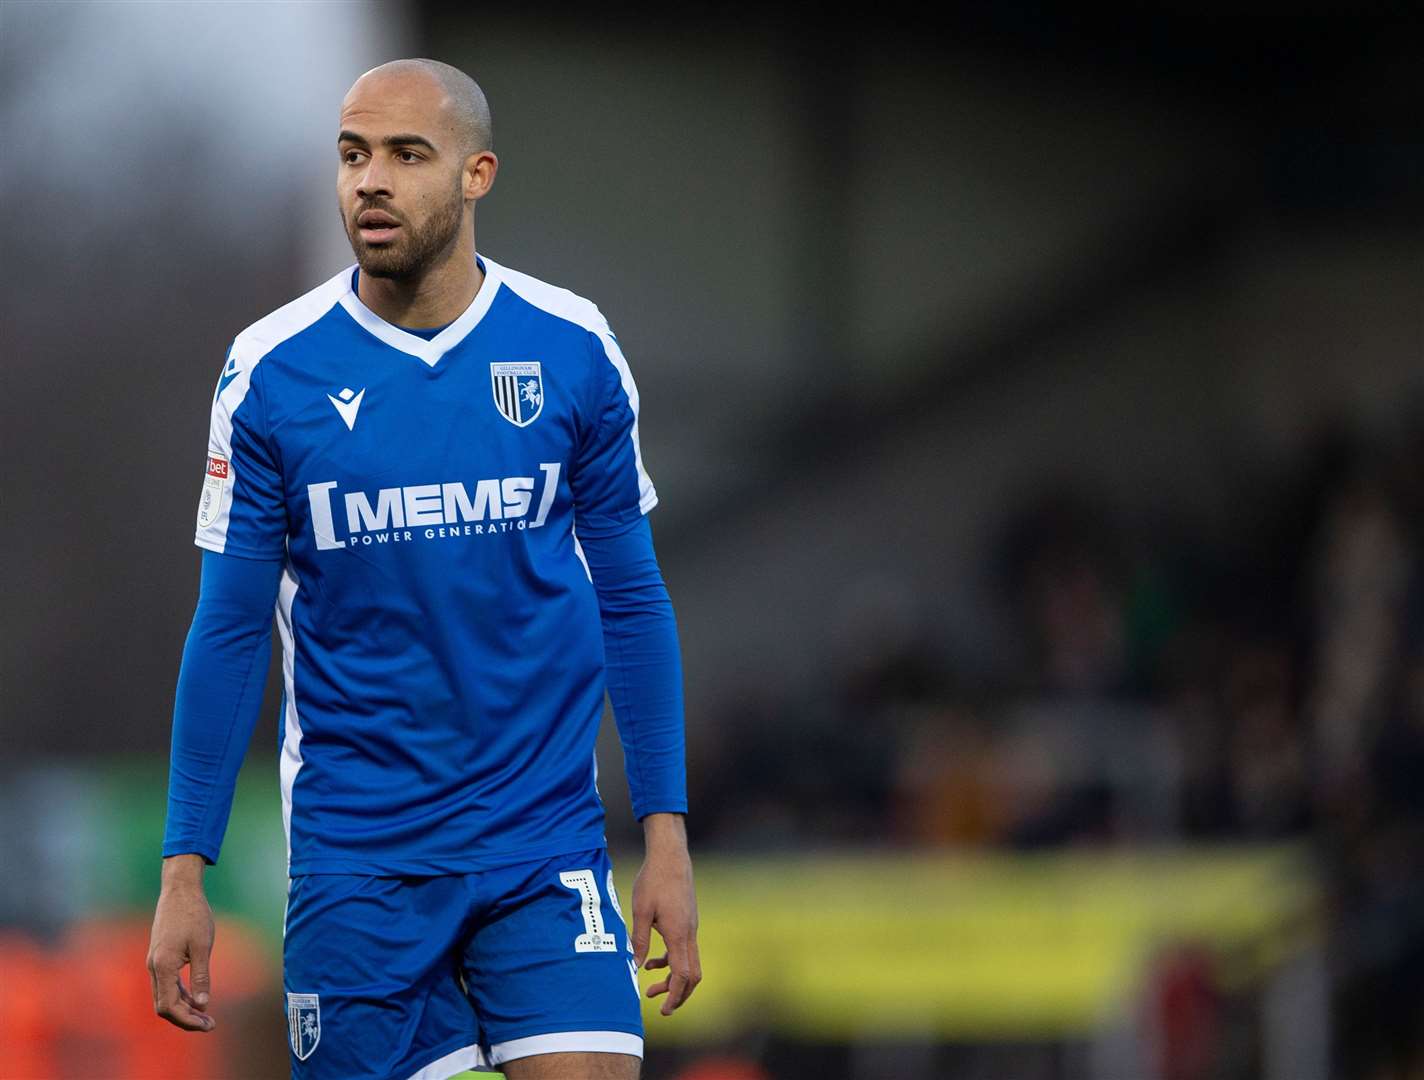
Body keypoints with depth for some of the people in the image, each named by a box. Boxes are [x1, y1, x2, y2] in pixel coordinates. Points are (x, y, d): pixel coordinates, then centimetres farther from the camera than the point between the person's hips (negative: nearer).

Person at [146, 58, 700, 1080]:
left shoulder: (573, 351, 0)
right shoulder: (270, 372, -3)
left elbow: (631, 600, 6)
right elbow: (230, 631, 2)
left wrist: (667, 839, 1)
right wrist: (184, 874, -1)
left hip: (544, 844, 0)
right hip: (353, 859, 0)